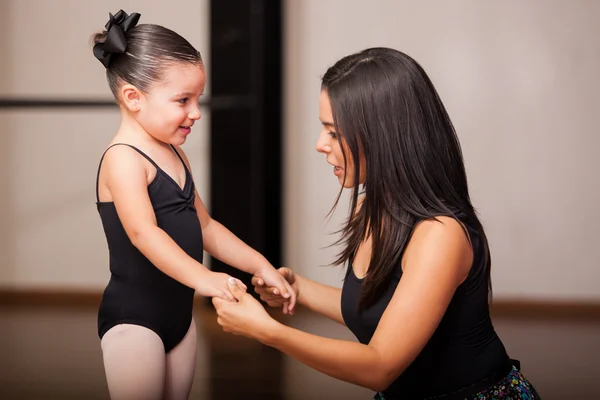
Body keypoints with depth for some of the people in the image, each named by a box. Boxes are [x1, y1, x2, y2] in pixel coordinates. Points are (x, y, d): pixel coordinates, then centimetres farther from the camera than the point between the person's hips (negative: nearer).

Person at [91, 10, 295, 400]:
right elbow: (144, 233, -33)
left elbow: (204, 226, 17)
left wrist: (260, 265, 7)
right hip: (132, 319, -9)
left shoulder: (175, 155, 10)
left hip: (179, 311, 9)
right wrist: (202, 277, -45)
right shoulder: (123, 159, -18)